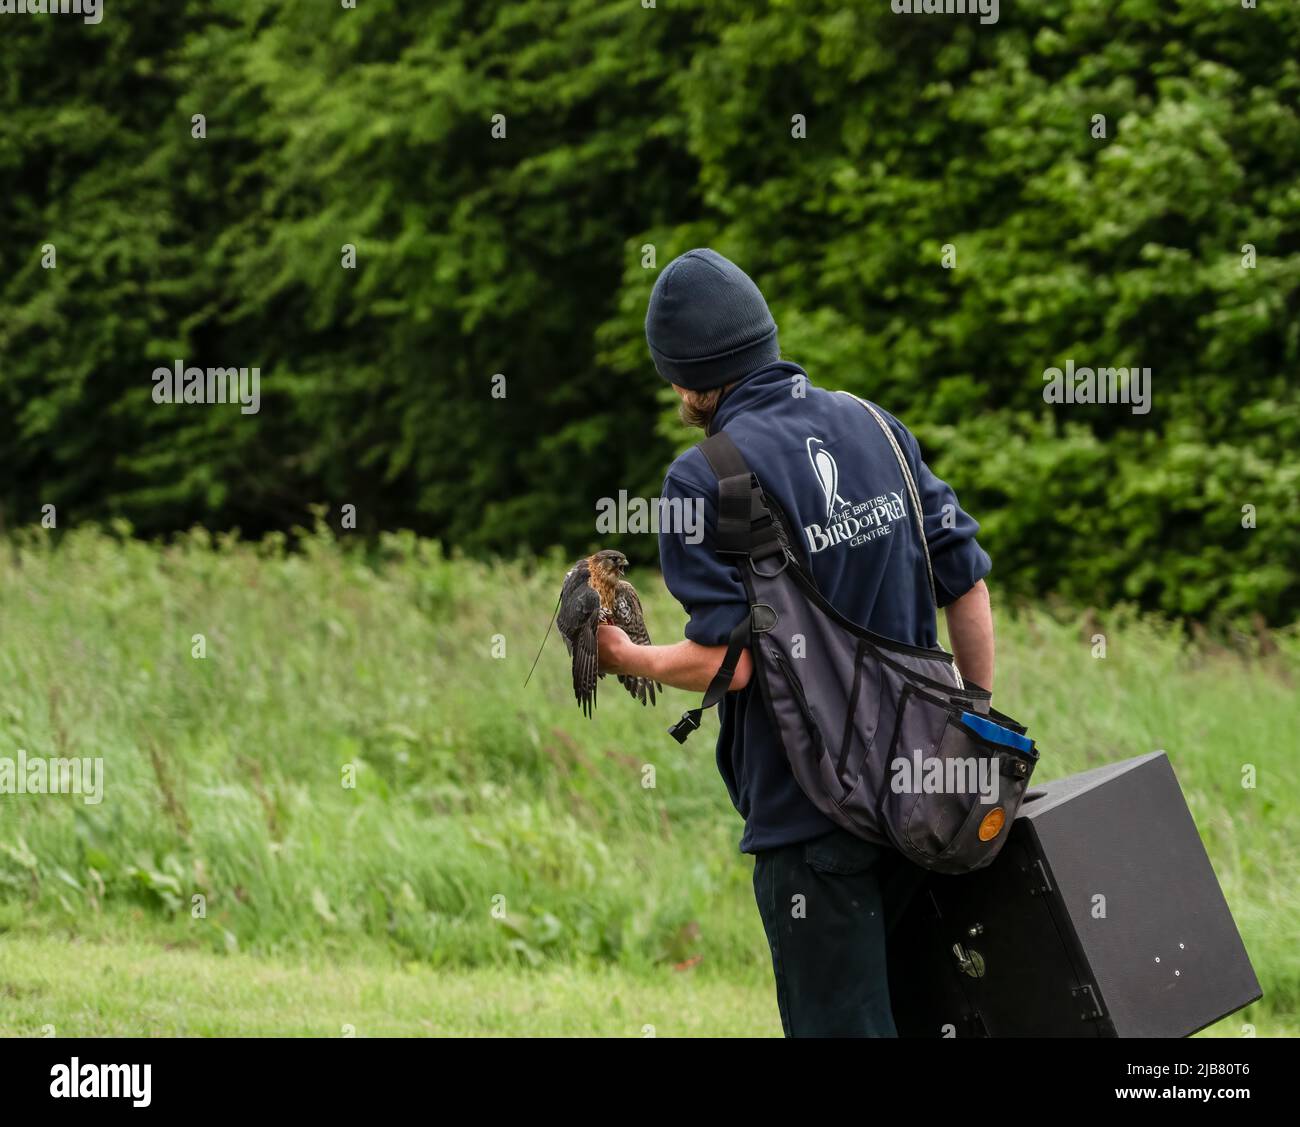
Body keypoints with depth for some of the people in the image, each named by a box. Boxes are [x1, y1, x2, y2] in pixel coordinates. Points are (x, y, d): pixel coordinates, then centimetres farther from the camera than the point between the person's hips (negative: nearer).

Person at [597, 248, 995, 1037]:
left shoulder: (706, 479, -13)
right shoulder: (875, 427, 6)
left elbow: (726, 661, -19)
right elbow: (966, 580, 8)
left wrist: (626, 659, 0)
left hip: (806, 808, -7)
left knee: (838, 1022, -1)